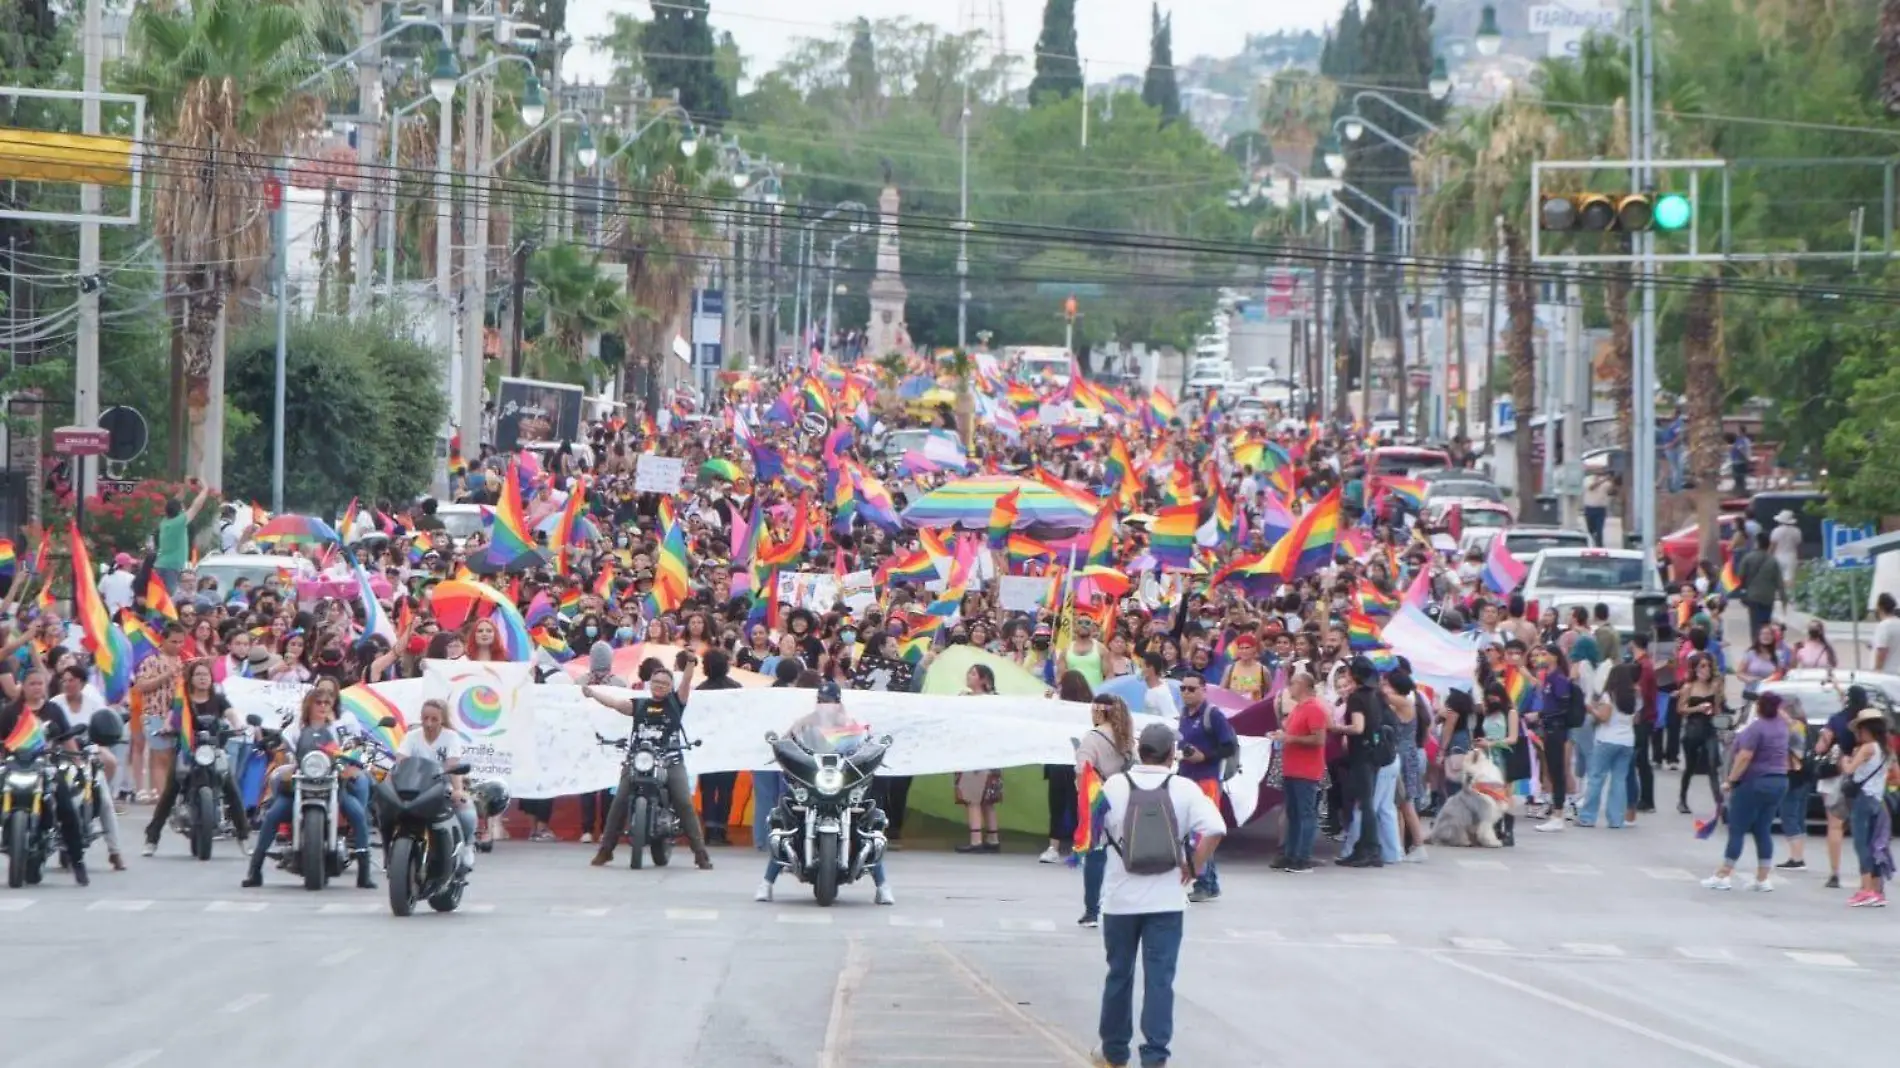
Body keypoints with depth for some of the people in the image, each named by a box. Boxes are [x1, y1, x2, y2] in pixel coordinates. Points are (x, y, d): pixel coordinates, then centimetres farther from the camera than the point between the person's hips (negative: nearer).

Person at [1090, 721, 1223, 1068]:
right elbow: (1214, 830, -17)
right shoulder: (1184, 790, -6)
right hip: (1167, 900, -1)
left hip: (1121, 897, 1)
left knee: (1119, 974, 15)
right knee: (1160, 977, 1)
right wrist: (1194, 867, -3)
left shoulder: (1115, 786, -2)